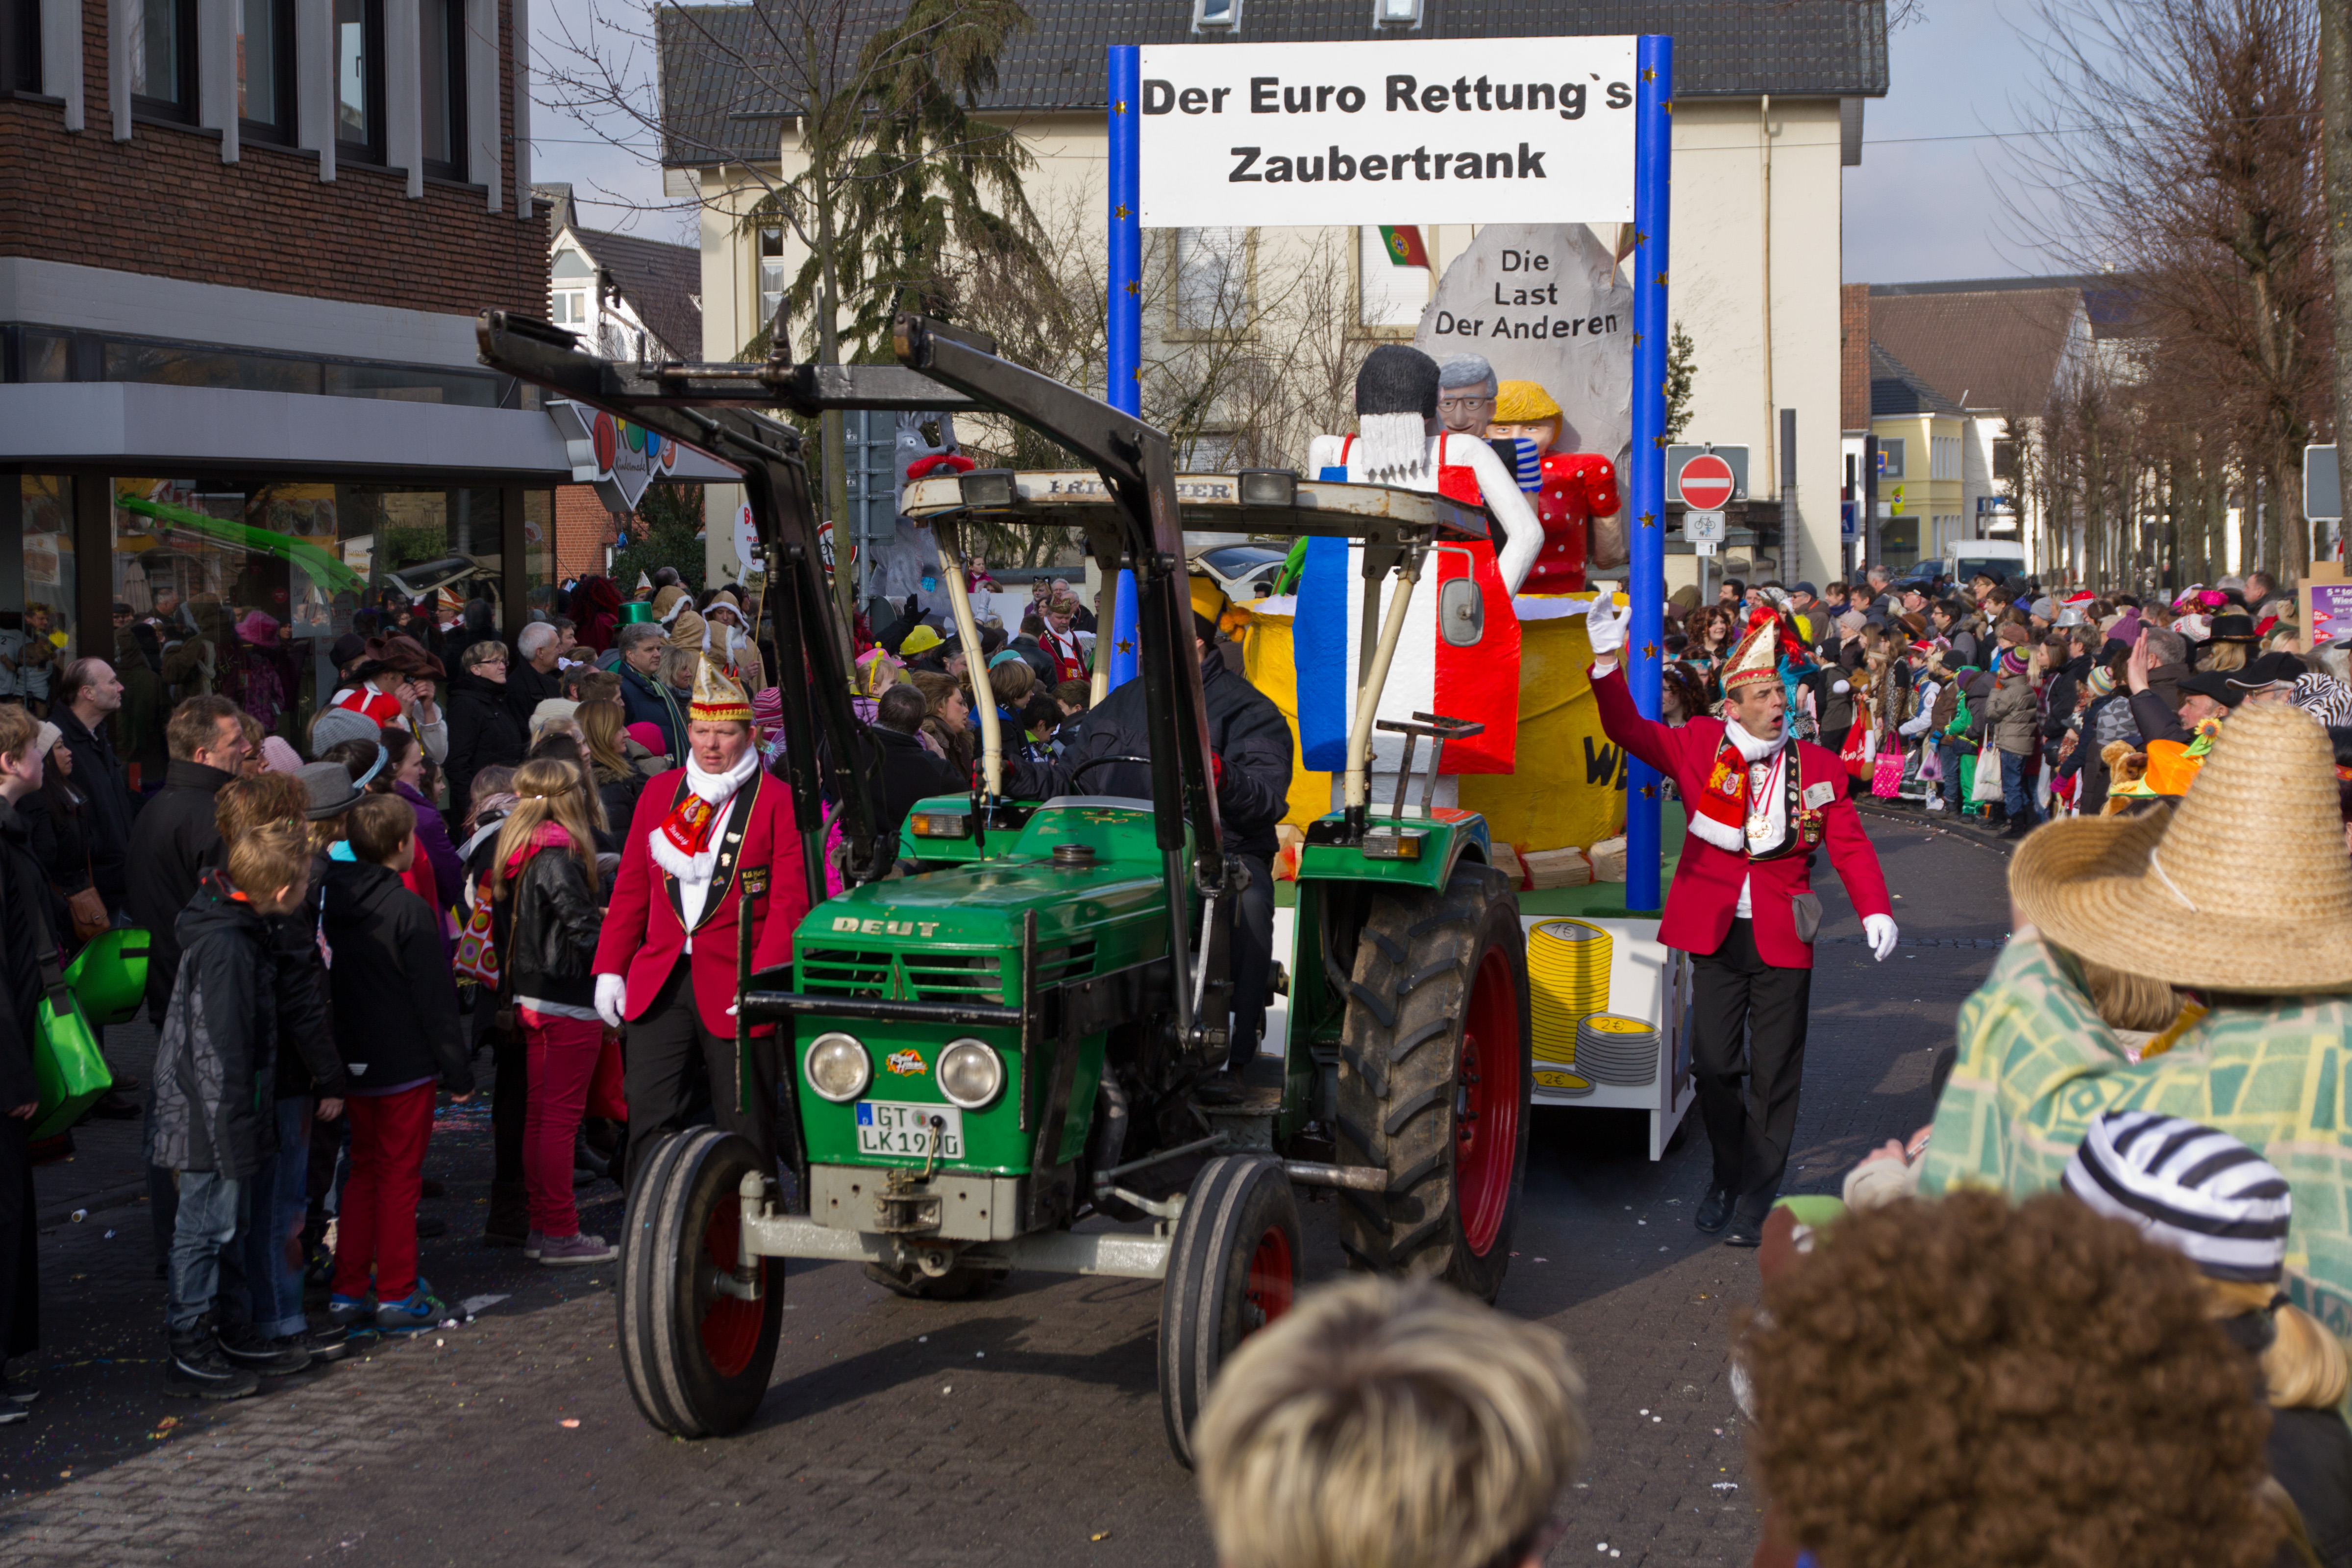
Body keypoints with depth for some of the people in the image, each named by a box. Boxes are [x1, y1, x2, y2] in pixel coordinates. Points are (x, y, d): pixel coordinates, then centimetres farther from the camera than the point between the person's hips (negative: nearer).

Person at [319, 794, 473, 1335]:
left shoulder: (334, 902, 2)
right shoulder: (409, 910, -18)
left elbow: (330, 986, 10)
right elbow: (435, 1000, -15)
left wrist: (338, 1061, 18)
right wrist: (458, 1072, -8)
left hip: (355, 1063, 6)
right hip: (405, 1066, -6)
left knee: (364, 1171, 16)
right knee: (399, 1178, 3)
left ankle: (347, 1295, 17)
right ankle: (396, 1297, 8)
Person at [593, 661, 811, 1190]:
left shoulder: (777, 801, -1)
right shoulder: (659, 793, 13)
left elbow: (790, 902, -7)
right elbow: (631, 888, 15)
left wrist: (762, 982, -17)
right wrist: (610, 968, 8)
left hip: (735, 987, -3)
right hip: (659, 985, 4)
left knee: (744, 1129, 3)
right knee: (650, 1118, -1)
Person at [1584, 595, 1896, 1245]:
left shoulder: (1817, 766, 2)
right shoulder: (1700, 747, 1)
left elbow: (1850, 844, 0)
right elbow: (1630, 731, -7)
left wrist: (1875, 910, -15)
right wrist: (1607, 663, -23)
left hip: (1783, 937, 0)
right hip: (1716, 934, 0)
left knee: (1774, 1071, 3)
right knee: (1713, 1063, 3)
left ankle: (1757, 1199, 15)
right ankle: (1727, 1175, 26)